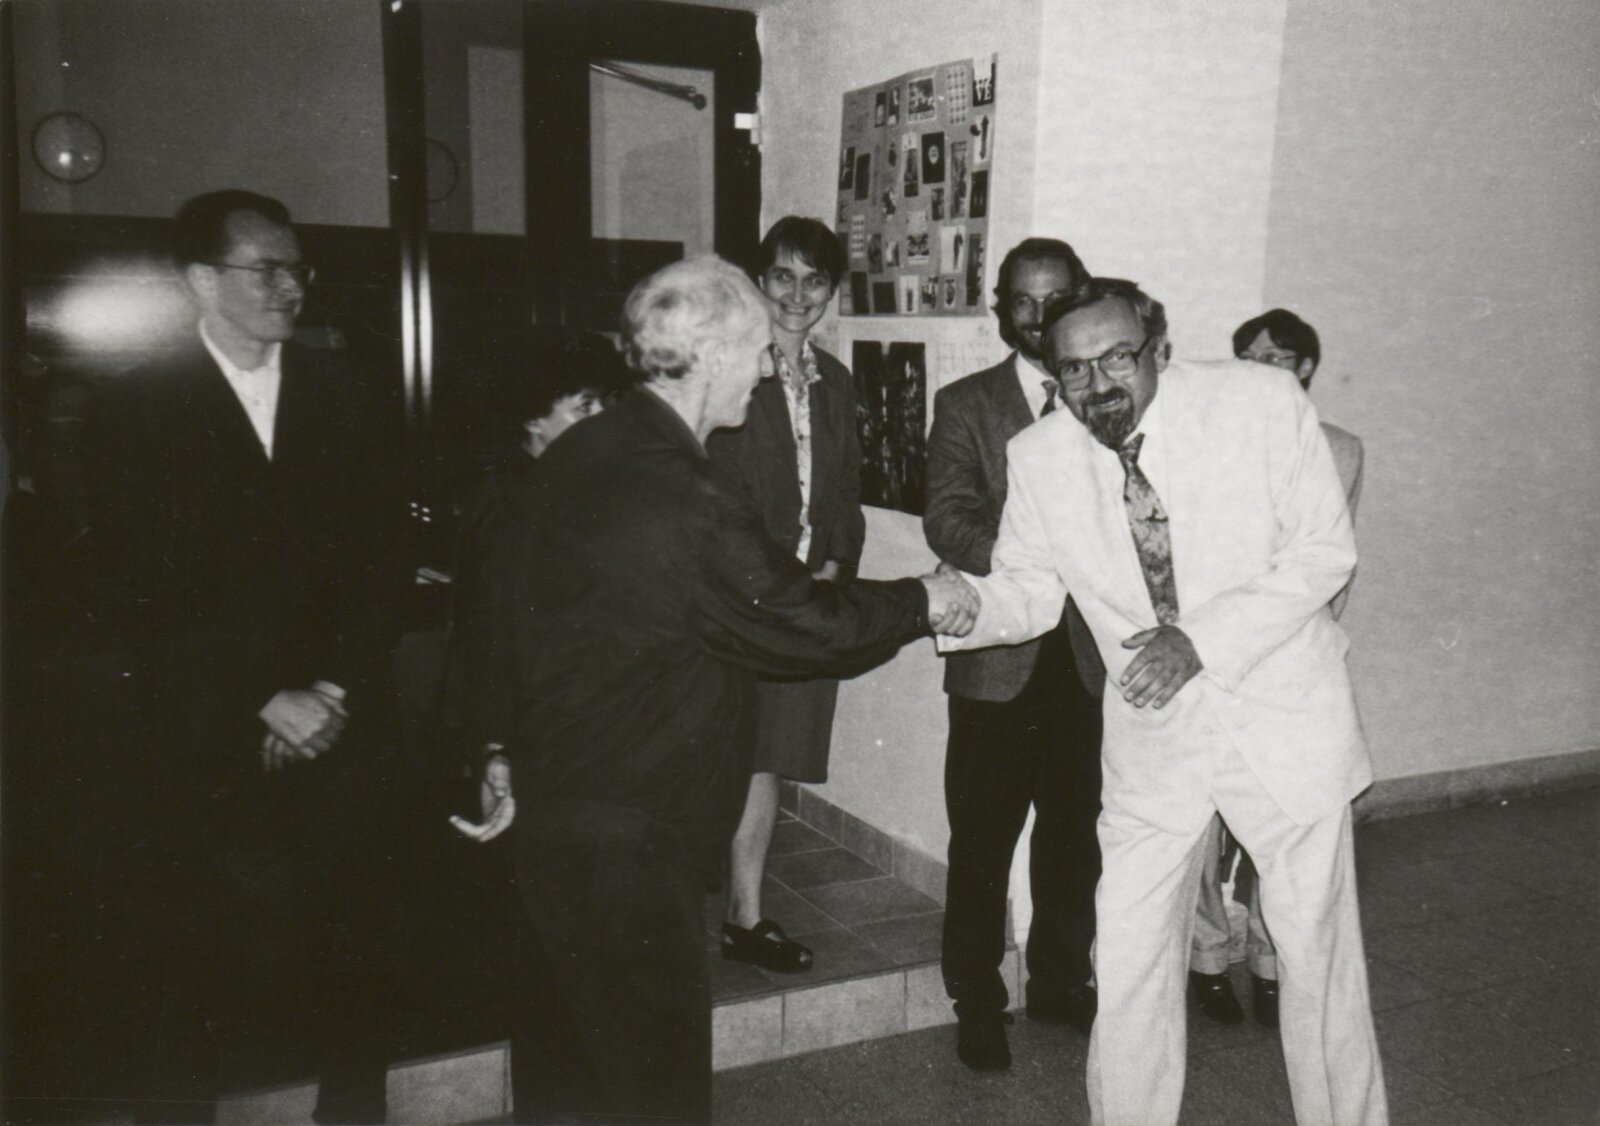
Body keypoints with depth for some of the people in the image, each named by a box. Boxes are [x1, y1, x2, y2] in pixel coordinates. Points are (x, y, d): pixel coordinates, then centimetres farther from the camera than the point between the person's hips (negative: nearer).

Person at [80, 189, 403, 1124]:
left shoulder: (341, 394, 8)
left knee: (345, 953, 5)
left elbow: (380, 557, 5)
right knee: (213, 966, 3)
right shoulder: (134, 411, 0)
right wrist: (262, 705, -10)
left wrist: (337, 690, -6)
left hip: (337, 733, 2)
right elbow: (140, 596, -5)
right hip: (207, 750, -2)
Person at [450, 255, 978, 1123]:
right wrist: (920, 602, -1)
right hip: (621, 835, -10)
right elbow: (801, 622, -18)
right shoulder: (683, 497, -25)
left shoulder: (577, 455, 4)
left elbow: (506, 593, 11)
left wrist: (500, 753, 17)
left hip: (546, 802, 10)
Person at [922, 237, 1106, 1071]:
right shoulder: (965, 404, 2)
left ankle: (1059, 982, 33)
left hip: (1089, 658, 3)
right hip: (999, 661, -2)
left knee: (1076, 834, 14)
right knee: (982, 843, 5)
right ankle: (977, 1003, 21)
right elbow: (947, 519, -11)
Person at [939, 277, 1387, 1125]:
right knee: (1126, 967, 6)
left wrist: (1201, 640, -22)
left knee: (1317, 958, 11)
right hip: (1152, 731, 2)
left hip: (1283, 712, -1)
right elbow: (1028, 592, 2)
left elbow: (1324, 550, -11)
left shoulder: (1261, 403, -13)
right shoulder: (1040, 457, -7)